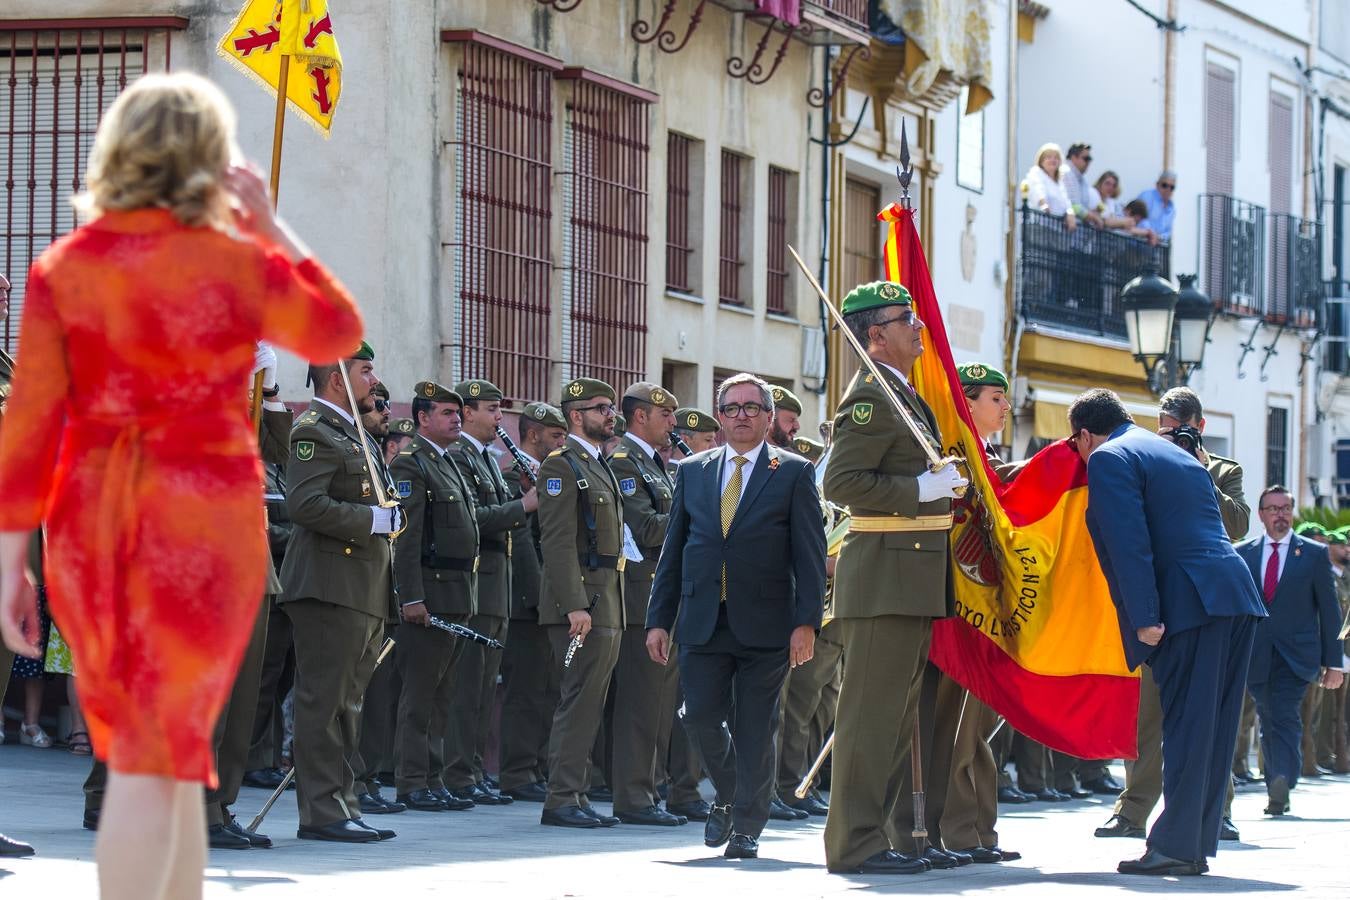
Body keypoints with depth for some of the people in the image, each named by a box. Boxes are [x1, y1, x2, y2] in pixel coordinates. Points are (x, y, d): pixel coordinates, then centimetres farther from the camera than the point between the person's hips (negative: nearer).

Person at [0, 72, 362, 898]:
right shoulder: (239, 263, -7)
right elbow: (338, 333, 12)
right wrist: (270, 227, 13)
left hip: (93, 522, 4)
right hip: (202, 518, -3)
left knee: (164, 748, 18)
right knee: (154, 761, -2)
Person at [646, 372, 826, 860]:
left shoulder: (793, 473, 3)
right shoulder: (692, 471, 12)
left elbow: (811, 553, -2)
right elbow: (673, 551, 13)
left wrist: (806, 621, -10)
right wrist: (659, 619, 6)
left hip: (764, 624, -3)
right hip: (702, 621, 3)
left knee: (755, 730, 0)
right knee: (701, 718, -2)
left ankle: (746, 828, 10)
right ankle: (729, 796, 24)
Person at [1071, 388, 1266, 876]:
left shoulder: (1109, 460, -3)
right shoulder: (1177, 454, 25)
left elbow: (1129, 543, -13)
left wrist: (1144, 618, -16)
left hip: (1189, 606, -8)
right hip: (1235, 600, 8)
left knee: (1185, 725, -8)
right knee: (1212, 729, 9)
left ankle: (1175, 847, -8)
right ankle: (1198, 844, 12)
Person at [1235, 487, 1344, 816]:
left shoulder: (1314, 553, 5)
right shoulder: (1242, 554, 10)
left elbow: (1329, 611, 6)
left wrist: (1333, 662, 3)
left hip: (1295, 656, -3)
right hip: (1256, 655, 3)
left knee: (1285, 715, -19)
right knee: (1268, 721, 6)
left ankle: (1282, 782, -30)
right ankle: (1278, 791, 12)